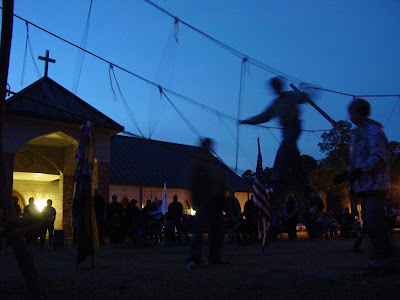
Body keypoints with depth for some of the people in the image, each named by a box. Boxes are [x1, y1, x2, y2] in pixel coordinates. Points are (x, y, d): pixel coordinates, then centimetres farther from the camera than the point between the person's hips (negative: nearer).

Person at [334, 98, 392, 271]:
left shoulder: (373, 130, -8)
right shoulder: (357, 133, 22)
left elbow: (379, 157, -18)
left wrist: (360, 170, -27)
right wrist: (346, 175, 19)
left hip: (375, 185, -10)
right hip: (364, 186, 10)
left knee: (374, 223, -13)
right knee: (369, 224, 9)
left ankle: (384, 257, -6)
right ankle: (379, 257, 16)